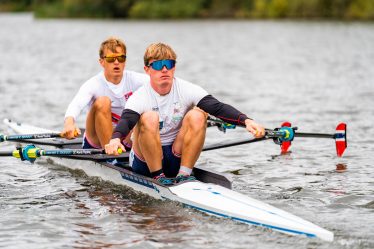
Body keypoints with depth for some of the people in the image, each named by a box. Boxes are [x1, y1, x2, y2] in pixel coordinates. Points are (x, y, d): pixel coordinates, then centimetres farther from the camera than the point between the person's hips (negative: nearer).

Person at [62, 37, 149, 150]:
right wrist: (69, 123, -58)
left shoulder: (133, 79, -7)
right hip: (98, 142, -2)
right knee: (103, 102, -29)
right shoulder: (94, 84, -18)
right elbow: (76, 104, -36)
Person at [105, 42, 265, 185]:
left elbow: (218, 107, -19)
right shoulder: (140, 98, -13)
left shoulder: (186, 90, -6)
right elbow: (126, 120, -32)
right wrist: (115, 139, -56)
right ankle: (158, 176, -22)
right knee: (149, 118, -30)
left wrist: (246, 121, -37)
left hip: (176, 158, 3)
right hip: (145, 161, -2)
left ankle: (184, 174, -20)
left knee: (197, 115, -21)